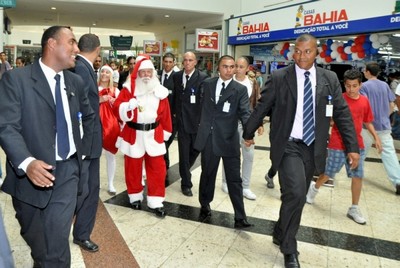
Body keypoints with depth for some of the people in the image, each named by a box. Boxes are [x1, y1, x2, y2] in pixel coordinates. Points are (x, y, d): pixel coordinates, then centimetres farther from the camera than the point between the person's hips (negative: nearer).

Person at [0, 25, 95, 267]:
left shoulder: (77, 82, 6)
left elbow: (89, 116, 22)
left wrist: (84, 149, 14)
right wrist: (26, 162, -32)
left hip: (67, 170, 2)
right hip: (31, 173, -2)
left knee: (57, 243, -5)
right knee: (37, 241, 19)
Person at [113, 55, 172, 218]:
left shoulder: (160, 91, 4)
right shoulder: (128, 89, -3)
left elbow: (165, 114, 9)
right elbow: (117, 109, -11)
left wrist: (166, 132, 12)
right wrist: (129, 105, -30)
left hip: (154, 135, 2)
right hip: (133, 134, -1)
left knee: (157, 168, 1)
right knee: (133, 168, 10)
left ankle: (155, 202, 12)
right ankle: (135, 197, 30)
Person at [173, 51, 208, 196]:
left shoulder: (203, 77, -7)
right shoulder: (176, 76, 6)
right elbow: (175, 95, 13)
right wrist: (174, 113, 9)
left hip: (197, 121, -1)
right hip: (182, 120, 2)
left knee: (196, 149, 13)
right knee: (184, 153, 5)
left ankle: (185, 170, 43)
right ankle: (186, 183, 18)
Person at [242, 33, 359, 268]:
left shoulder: (330, 79, 4)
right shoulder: (279, 78, -5)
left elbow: (342, 114, 5)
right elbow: (262, 108, 2)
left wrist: (352, 147, 1)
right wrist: (248, 133, 10)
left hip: (313, 147, 4)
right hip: (288, 145, -4)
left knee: (298, 197, 13)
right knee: (295, 194, -17)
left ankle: (281, 235, 38)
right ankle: (289, 249, 6)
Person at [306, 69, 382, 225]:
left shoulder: (364, 101, 4)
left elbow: (367, 122, 15)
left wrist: (376, 137, 12)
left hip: (357, 145, 4)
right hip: (338, 145, -4)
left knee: (358, 177, 6)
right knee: (328, 174, 8)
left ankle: (354, 209, 21)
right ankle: (314, 188, 39)